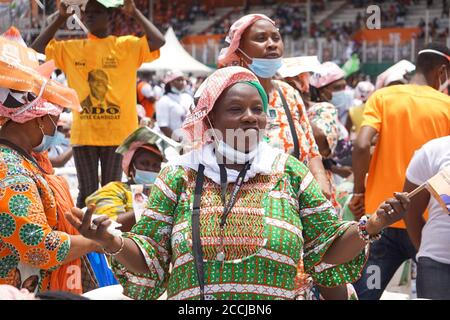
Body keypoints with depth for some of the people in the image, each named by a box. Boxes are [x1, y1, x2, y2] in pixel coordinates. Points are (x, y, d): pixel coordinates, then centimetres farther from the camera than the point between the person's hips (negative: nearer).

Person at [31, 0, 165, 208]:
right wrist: (60, 18, 5)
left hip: (118, 133, -2)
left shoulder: (126, 45, 1)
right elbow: (37, 50, 7)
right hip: (83, 133, 2)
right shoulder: (70, 48, 10)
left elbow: (158, 41, -11)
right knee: (86, 193, 5)